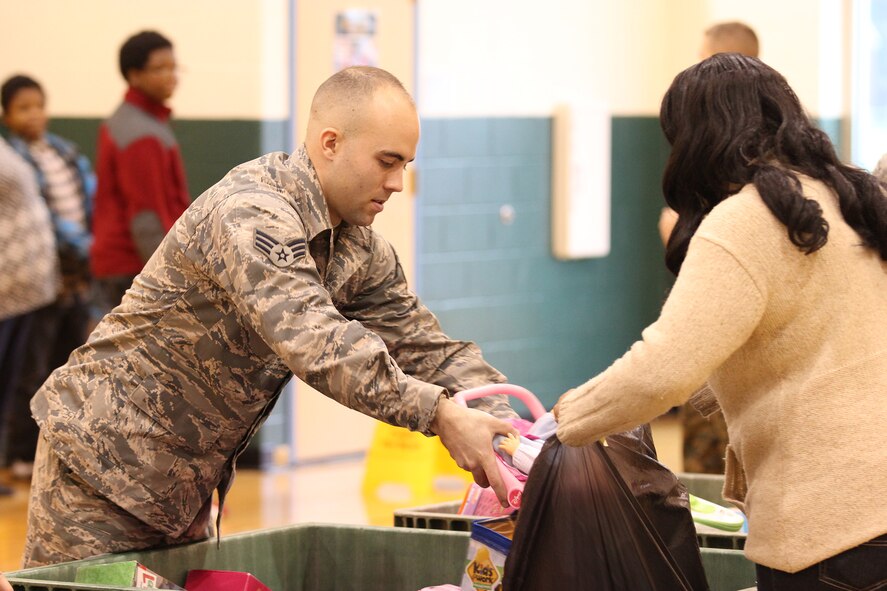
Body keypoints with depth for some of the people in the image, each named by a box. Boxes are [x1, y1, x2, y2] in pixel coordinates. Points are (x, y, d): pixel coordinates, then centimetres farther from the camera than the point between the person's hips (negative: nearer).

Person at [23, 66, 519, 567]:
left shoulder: (361, 252, 4)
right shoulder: (252, 213, -25)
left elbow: (429, 349, 5)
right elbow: (313, 341, -38)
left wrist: (510, 424, -13)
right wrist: (439, 414, -43)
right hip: (103, 462, -8)